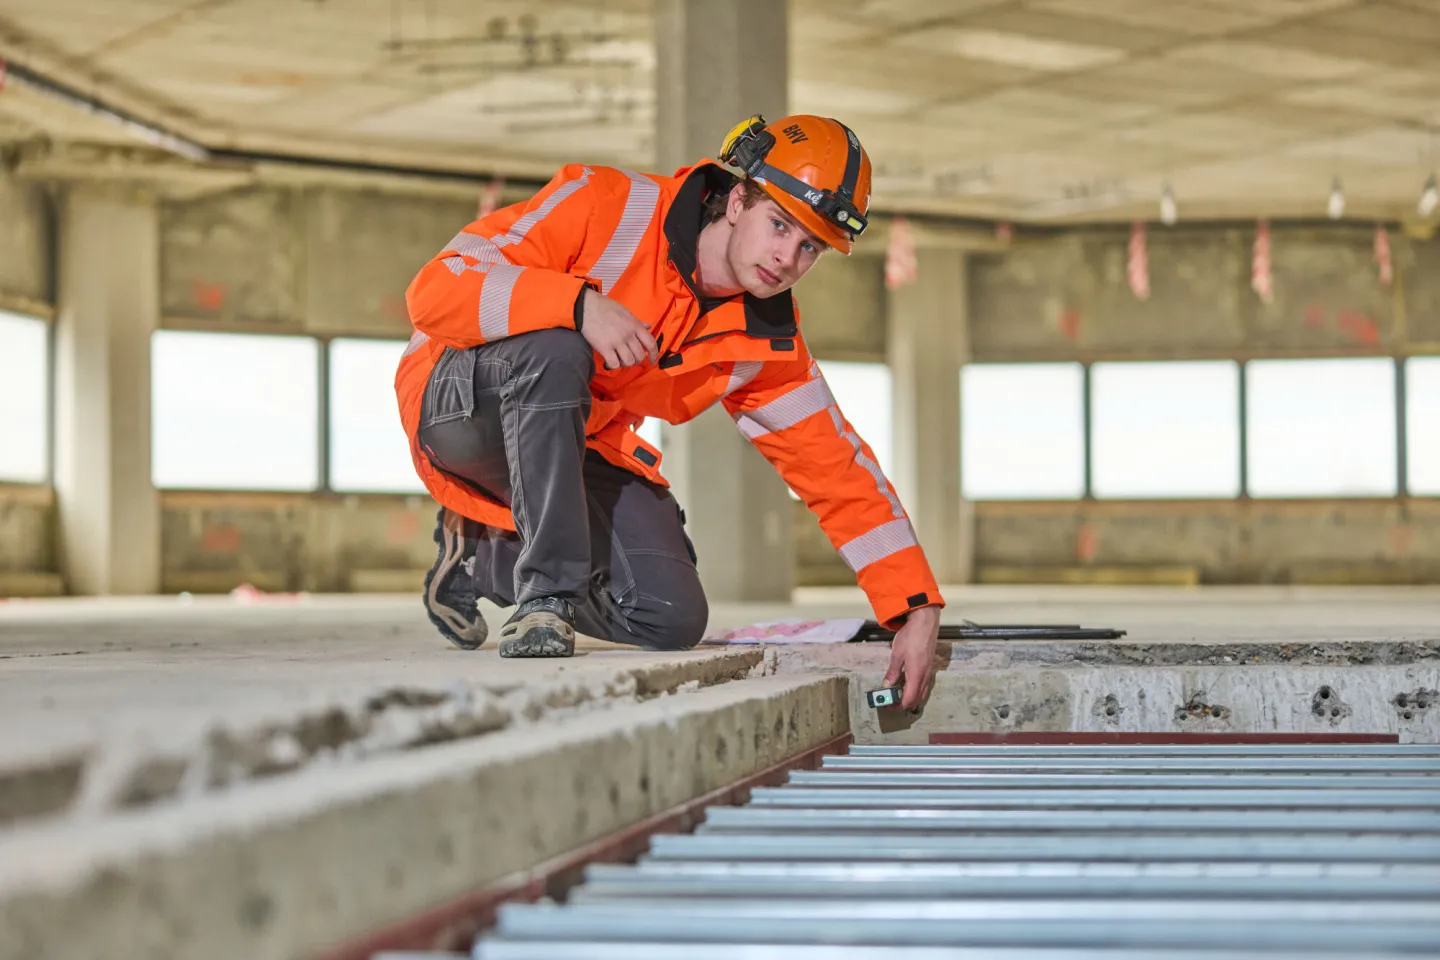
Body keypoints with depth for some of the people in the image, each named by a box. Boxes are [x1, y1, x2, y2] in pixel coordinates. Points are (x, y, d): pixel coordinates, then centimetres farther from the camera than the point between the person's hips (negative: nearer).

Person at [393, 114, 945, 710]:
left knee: (672, 621, -11)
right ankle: (546, 592, -25)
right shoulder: (605, 208, -23)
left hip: (577, 449, 5)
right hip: (457, 400, -5)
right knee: (556, 350, -37)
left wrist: (917, 609, -8)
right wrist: (580, 304, -40)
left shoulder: (767, 343, -5)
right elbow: (434, 289, -27)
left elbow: (840, 469, -1)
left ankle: (482, 556, 12)